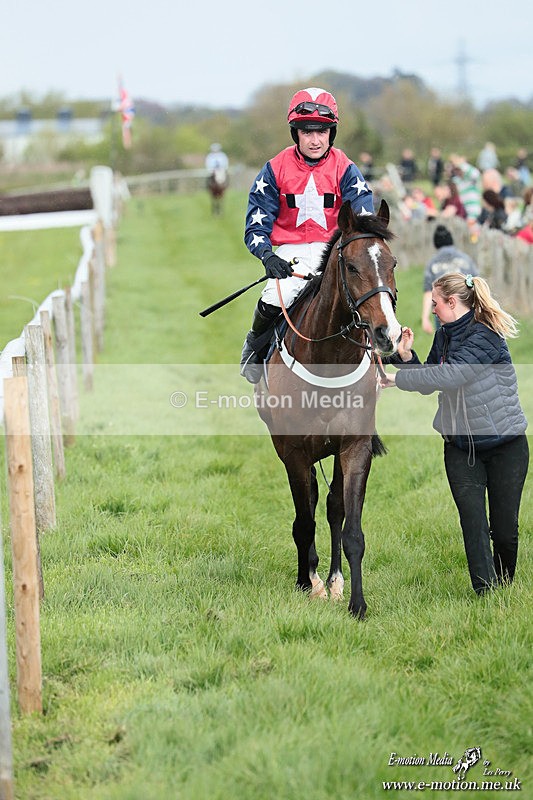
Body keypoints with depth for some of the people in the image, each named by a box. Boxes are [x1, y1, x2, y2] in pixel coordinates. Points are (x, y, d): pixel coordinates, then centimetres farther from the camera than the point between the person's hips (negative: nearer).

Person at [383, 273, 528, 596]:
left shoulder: (485, 337, -20)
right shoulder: (444, 336, 6)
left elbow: (448, 376, -31)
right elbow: (431, 381, 13)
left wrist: (396, 379, -26)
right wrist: (407, 356, -3)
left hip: (504, 445, -6)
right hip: (461, 448, 6)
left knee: (505, 529, 4)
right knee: (474, 526, -8)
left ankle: (505, 588, 25)